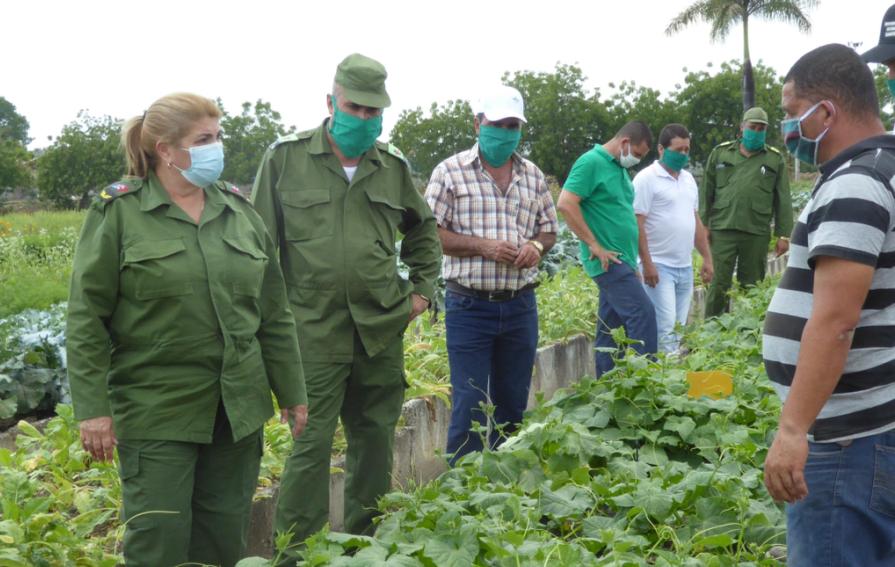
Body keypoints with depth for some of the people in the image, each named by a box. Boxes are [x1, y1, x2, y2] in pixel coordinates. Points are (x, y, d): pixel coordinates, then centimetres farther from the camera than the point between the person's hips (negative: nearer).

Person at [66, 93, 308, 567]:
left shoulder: (239, 211, 10)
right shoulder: (118, 213, -5)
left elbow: (273, 315, 13)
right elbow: (86, 319, -6)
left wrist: (292, 392, 13)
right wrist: (92, 408, -12)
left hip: (237, 409, 5)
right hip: (156, 413, -4)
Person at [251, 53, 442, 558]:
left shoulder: (394, 166, 9)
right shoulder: (287, 157, -1)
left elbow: (423, 231, 24)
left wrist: (423, 288, 14)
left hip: (383, 327, 4)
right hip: (315, 327, -4)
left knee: (375, 439, 13)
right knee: (312, 444, -5)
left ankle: (365, 542, 28)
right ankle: (296, 551, 8)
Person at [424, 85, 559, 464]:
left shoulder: (533, 176, 11)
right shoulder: (451, 172, -3)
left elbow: (549, 230, 17)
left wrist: (536, 246, -6)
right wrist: (482, 246, -17)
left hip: (520, 305, 5)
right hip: (469, 306, -4)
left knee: (514, 404, 12)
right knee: (470, 405, -2)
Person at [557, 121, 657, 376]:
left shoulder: (619, 168, 18)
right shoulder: (591, 162, -10)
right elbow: (566, 204, -19)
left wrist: (633, 266, 23)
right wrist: (595, 246, -17)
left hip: (620, 261, 9)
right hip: (608, 261, -9)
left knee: (610, 329, 10)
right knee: (643, 313, -16)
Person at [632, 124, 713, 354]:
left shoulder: (688, 179, 16)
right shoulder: (647, 178, -8)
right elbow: (637, 224, -13)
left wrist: (707, 258, 16)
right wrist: (647, 264, -18)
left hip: (685, 267, 7)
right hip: (659, 266, -7)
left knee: (680, 328, 9)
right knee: (665, 329, -12)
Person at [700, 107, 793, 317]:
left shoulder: (775, 159, 9)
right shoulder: (720, 153, 9)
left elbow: (783, 201, 6)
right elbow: (706, 192, 9)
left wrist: (783, 235, 0)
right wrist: (703, 225, 2)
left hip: (757, 234, 1)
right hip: (723, 229, 0)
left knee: (752, 286, 7)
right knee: (719, 284, -2)